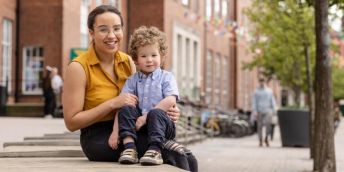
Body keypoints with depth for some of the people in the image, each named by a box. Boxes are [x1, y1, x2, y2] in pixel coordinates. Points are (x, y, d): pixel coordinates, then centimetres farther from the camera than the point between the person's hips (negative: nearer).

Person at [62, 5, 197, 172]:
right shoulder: (79, 67, -8)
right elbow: (71, 122, -9)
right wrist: (112, 103, -19)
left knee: (187, 159, -22)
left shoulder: (127, 61, 8)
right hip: (98, 138, -6)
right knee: (172, 153, -32)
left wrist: (167, 112, -4)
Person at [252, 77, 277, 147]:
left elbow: (272, 100, 12)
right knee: (260, 126, 2)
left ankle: (266, 138, 1)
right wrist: (254, 111, -9)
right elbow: (254, 102, 1)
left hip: (268, 110, 0)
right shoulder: (256, 91, 5)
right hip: (259, 111, 0)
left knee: (268, 124, -18)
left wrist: (273, 109, 4)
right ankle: (260, 141, 12)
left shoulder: (269, 90, 10)